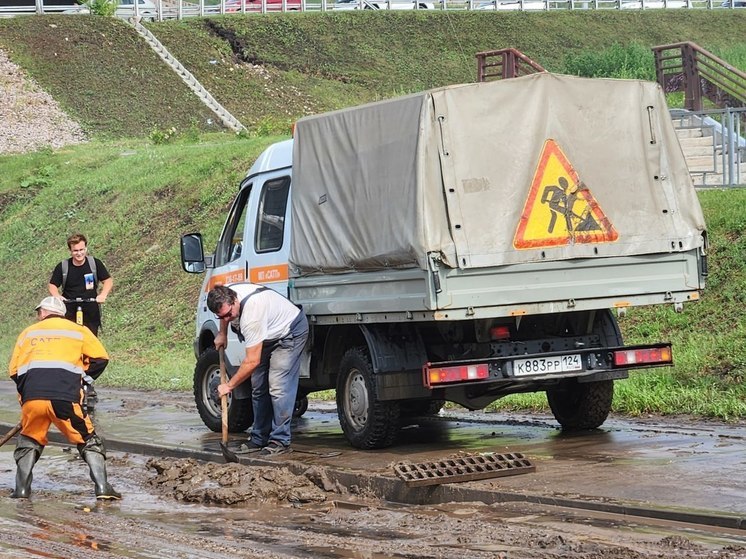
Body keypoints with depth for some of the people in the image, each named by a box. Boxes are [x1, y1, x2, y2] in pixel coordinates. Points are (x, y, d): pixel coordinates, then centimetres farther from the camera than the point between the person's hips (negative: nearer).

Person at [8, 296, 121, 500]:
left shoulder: (27, 333, 24)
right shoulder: (78, 330, 18)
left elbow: (14, 371, 21)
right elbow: (100, 359, 12)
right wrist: (79, 376, 27)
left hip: (31, 398, 2)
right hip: (65, 398, -2)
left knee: (29, 442, 23)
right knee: (88, 441, 10)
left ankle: (22, 489, 14)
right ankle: (102, 487, -3)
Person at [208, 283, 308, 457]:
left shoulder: (251, 313, -41)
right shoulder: (225, 298, -16)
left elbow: (252, 361, -36)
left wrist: (229, 385, -29)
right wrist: (222, 334, 12)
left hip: (290, 333, -9)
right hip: (269, 336, 9)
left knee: (278, 387, -19)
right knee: (259, 387, 7)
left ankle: (280, 441, -16)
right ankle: (259, 439, 12)